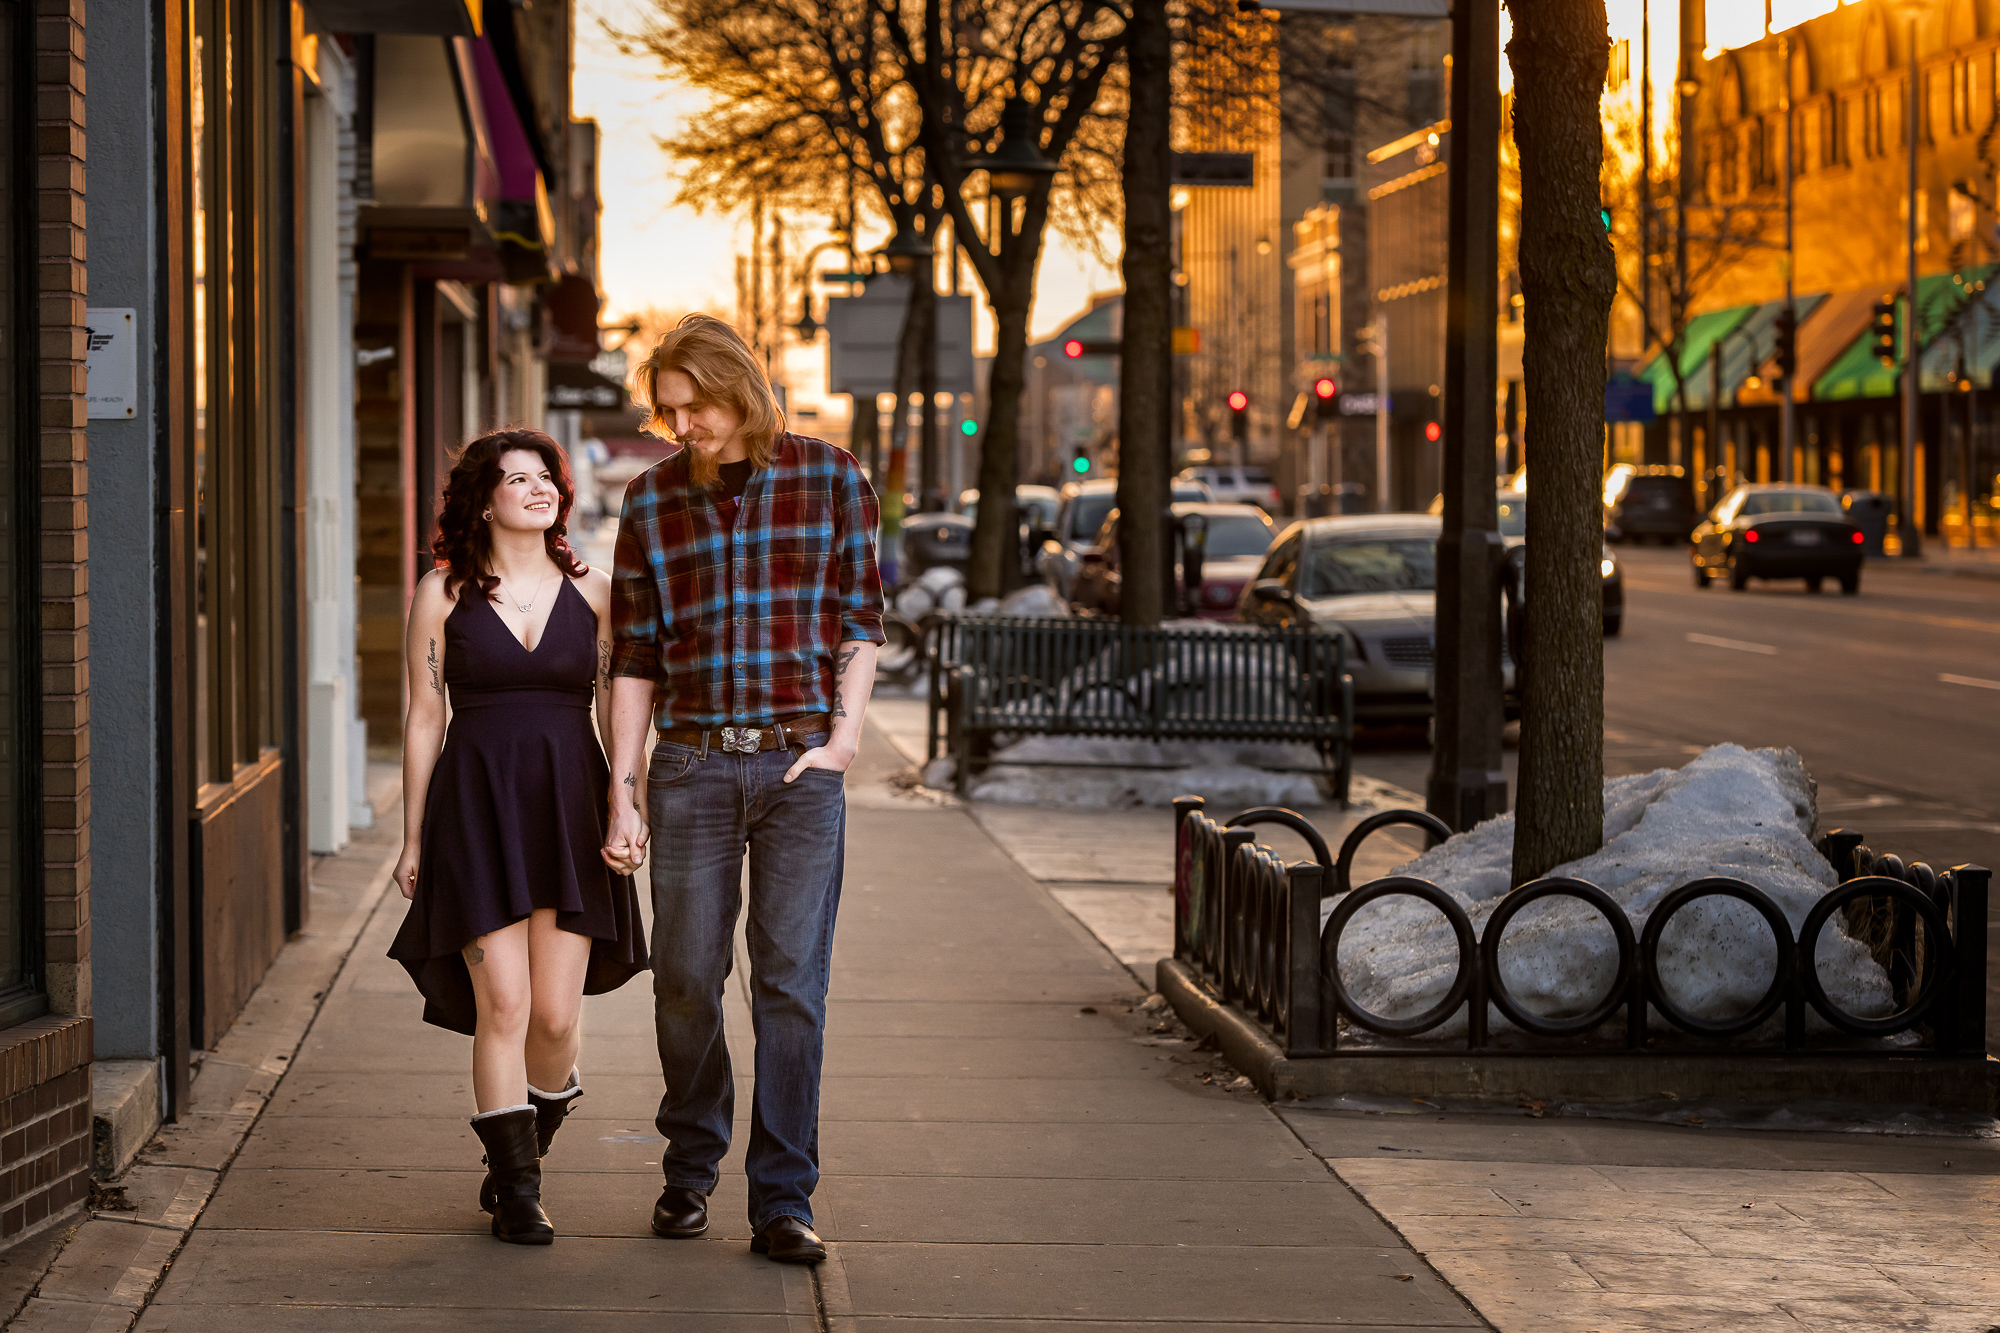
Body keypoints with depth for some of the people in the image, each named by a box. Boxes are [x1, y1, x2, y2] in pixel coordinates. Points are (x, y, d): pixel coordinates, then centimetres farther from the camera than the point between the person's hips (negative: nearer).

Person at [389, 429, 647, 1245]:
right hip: (476, 810, -2)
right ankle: (516, 1193, 3)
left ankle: (531, 1145, 25)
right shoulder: (444, 593, 4)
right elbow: (423, 718, 6)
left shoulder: (592, 594, 9)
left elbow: (619, 713, 12)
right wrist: (413, 839, 4)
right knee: (502, 1006, -8)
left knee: (556, 1015, -2)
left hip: (568, 811, 2)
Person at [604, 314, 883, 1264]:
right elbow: (634, 656, 8)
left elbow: (861, 619, 7)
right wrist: (622, 791, 3)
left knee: (791, 980, -4)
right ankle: (690, 1167, 24)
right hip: (691, 765, 2)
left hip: (801, 765, -1)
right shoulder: (652, 499, 6)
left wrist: (845, 735, -5)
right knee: (686, 978, 4)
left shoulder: (828, 477, 2)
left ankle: (783, 1201, -1)